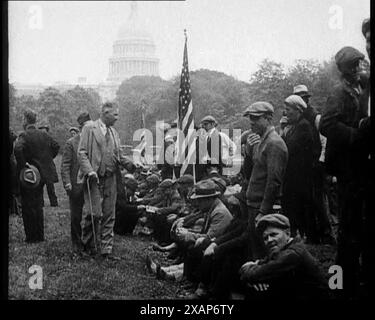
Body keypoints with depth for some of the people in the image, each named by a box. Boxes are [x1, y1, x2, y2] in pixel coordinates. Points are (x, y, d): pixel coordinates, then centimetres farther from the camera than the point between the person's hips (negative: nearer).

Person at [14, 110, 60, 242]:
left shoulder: (24, 136, -14)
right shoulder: (44, 135, 5)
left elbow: (17, 149, -30)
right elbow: (56, 146, 9)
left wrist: (22, 164, -20)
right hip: (42, 174, 6)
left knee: (28, 207, 1)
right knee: (38, 205, 16)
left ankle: (31, 236, 2)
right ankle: (40, 235, 19)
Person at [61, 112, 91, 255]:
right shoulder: (71, 143, -1)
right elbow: (65, 165, -4)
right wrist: (67, 183, -14)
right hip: (77, 186, -3)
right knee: (76, 217, 5)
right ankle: (77, 245, 16)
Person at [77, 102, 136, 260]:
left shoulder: (113, 131, 17)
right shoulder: (89, 128, -2)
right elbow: (82, 153, -7)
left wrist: (127, 163, 1)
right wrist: (90, 171, -20)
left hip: (110, 178, 6)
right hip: (94, 178, -6)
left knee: (109, 216, 5)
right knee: (94, 213, -9)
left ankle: (106, 249, 10)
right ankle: (88, 245, 10)